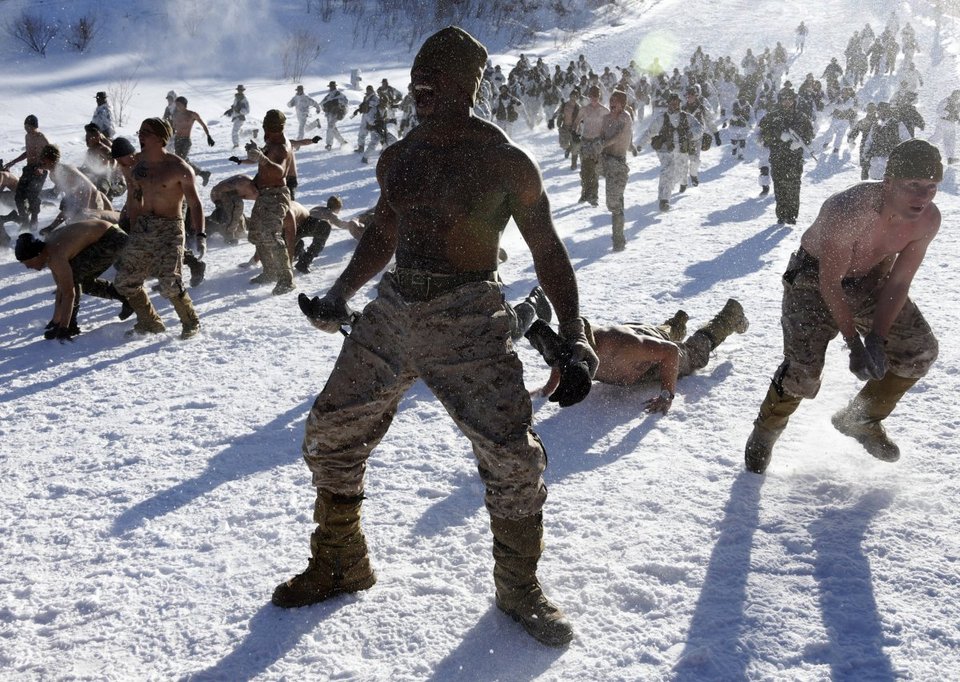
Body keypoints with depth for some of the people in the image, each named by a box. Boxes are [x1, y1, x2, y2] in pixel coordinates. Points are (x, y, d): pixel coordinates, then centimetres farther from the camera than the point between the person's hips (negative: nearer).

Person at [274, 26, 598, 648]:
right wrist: (340, 295, 19)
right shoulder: (397, 159, 10)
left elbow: (548, 252, -3)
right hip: (394, 310, 5)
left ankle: (519, 587, 17)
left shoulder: (507, 163, -5)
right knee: (330, 433, 6)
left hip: (468, 318, -5)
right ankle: (341, 565, 28)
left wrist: (574, 338, -11)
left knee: (512, 456, -9)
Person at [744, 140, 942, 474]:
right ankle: (765, 432, 8)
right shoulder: (848, 211, -37)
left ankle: (861, 419, 19)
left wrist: (876, 339, -20)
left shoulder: (928, 219, -20)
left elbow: (898, 282, -11)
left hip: (872, 279, 6)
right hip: (815, 277, -6)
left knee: (921, 349, -1)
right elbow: (830, 283, -28)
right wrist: (854, 344, -25)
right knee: (804, 365, -19)